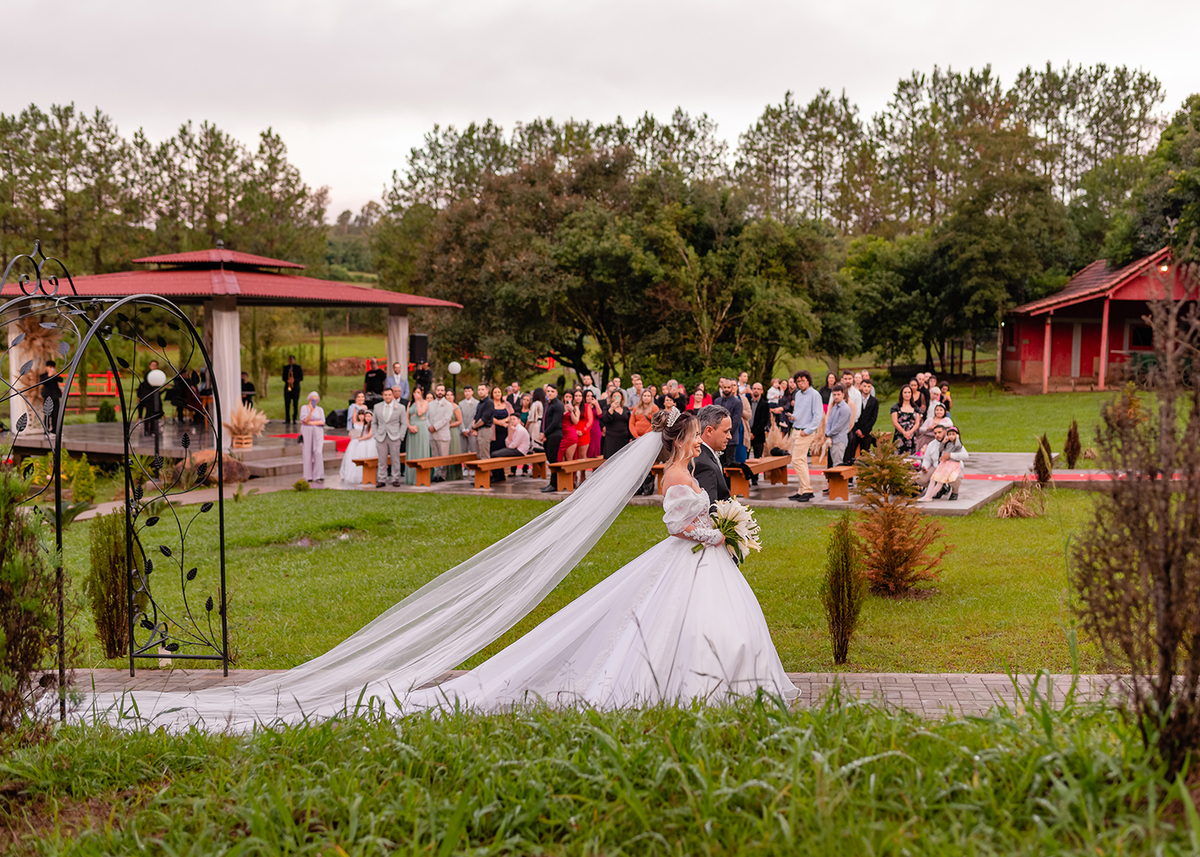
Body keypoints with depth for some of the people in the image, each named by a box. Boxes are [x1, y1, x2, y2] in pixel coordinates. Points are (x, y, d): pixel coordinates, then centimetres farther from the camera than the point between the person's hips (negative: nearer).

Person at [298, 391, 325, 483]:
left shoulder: (320, 409, 7)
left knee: (318, 453, -11)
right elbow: (305, 420, -13)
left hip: (318, 433, 1)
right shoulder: (304, 408, 0)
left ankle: (319, 475, -11)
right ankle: (309, 476, 6)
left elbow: (322, 422, -5)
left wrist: (310, 422, -11)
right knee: (308, 454, -1)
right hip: (307, 433, -1)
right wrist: (311, 411, -27)